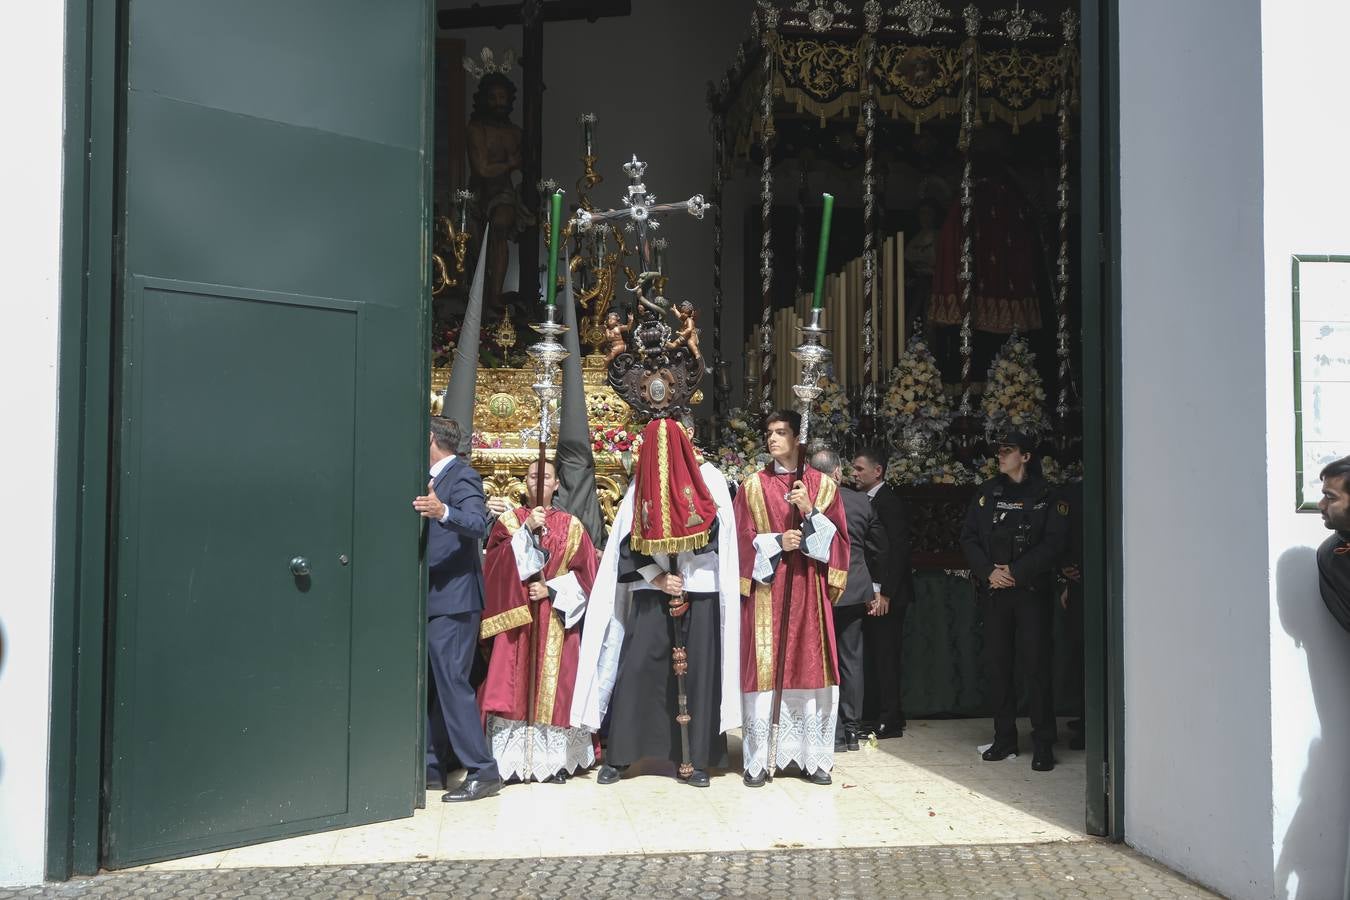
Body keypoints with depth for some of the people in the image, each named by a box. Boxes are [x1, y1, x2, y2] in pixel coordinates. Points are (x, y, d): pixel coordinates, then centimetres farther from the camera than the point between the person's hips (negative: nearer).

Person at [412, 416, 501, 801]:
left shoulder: (462, 477, -10)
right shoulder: (437, 478, 17)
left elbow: (478, 523, -28)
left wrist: (443, 512, -45)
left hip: (452, 600, -10)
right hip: (434, 598, 10)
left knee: (452, 683, -10)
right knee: (432, 685, 14)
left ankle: (483, 772, -5)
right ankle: (436, 765, 24)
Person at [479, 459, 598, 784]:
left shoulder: (571, 526, 9)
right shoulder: (508, 520, 9)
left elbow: (584, 573, 4)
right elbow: (496, 563, -7)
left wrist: (551, 589, -8)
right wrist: (526, 529, -14)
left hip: (556, 619, 0)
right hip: (515, 616, 0)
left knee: (553, 689, -2)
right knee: (514, 687, -4)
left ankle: (554, 761, 4)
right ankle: (514, 761, 1)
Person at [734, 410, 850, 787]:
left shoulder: (822, 485, 8)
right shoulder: (752, 486, 7)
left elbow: (837, 537, 3)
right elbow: (743, 539, 2)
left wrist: (811, 512, -11)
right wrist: (777, 542, -13)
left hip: (808, 590, 1)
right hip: (765, 589, -1)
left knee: (809, 667, 2)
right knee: (764, 668, -3)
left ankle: (811, 758, 10)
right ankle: (760, 759, 4)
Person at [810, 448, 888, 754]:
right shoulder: (861, 501, -1)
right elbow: (878, 548, 7)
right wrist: (875, 587, 19)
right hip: (854, 591, 3)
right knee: (851, 660, 12)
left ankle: (834, 734, 7)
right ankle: (852, 730, 18)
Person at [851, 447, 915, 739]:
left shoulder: (891, 501, -13)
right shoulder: (868, 500, 14)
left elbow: (897, 549, -17)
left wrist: (885, 592, -19)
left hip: (887, 595, -9)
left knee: (886, 655, -2)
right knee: (872, 655, 12)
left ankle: (890, 721, 6)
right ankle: (872, 716, 20)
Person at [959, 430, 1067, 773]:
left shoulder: (1045, 495, 1)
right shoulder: (986, 493, 11)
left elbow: (1053, 542, -6)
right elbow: (968, 538, 8)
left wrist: (1016, 572, -12)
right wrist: (988, 571, -6)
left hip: (1032, 589, -4)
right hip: (994, 590, 4)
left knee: (1035, 665, -5)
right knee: (997, 664, 7)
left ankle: (1043, 744, 2)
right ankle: (1004, 739, 17)